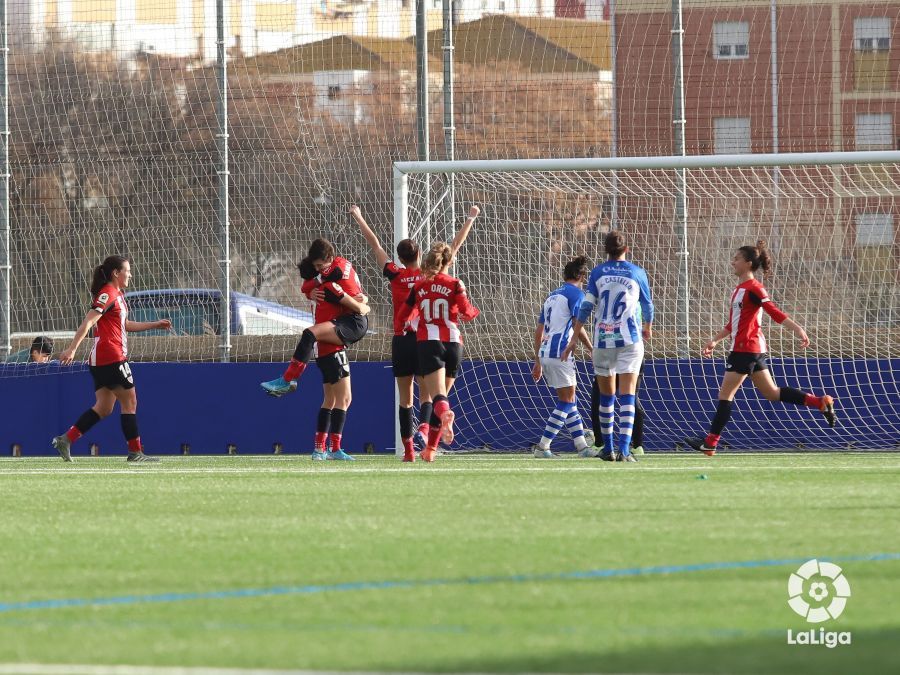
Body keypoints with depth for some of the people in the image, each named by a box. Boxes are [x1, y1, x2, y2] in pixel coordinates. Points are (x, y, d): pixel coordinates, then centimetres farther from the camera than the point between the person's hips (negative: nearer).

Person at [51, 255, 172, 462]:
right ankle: (135, 452, 1)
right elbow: (88, 323, -20)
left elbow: (125, 325, 32)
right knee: (129, 401, -2)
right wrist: (72, 348, -28)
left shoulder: (117, 294, 19)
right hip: (111, 358, -10)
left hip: (101, 360, 10)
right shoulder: (107, 294, -12)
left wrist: (155, 324, 32)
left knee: (104, 407, 7)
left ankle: (66, 440, 1)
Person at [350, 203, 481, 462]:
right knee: (426, 393, 1)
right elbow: (456, 246, 9)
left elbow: (375, 245, 10)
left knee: (405, 397, 5)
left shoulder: (395, 275, 0)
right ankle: (424, 426, -28)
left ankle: (408, 448, 4)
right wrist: (470, 219, 18)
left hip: (401, 341, 0)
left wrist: (358, 218, 20)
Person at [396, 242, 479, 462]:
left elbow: (402, 316, 12)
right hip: (452, 342, 1)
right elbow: (466, 313, -10)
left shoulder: (419, 286, 8)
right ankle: (431, 448, 19)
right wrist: (474, 311, 13)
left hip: (428, 343, -1)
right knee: (442, 396, 14)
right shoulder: (455, 284, 2)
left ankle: (444, 412, -52)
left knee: (437, 396, -14)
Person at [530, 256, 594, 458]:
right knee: (567, 402, -3)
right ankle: (543, 446, -9)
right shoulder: (576, 294, -4)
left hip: (545, 354, 8)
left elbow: (539, 332, 22)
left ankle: (582, 445, 13)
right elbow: (578, 330, -12)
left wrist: (538, 362, 25)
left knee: (569, 401, 13)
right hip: (559, 354, -8)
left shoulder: (553, 296, 21)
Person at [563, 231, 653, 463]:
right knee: (627, 395, -5)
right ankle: (624, 450, -16)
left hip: (603, 340, 1)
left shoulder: (598, 272, 3)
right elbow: (647, 304, 15)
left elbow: (586, 307, -1)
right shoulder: (637, 273, 3)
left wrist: (574, 339, 3)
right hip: (629, 339, -1)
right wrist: (647, 328, 35)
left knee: (606, 395, 12)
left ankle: (608, 449, 18)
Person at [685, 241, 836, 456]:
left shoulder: (753, 289, -12)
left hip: (746, 349, -10)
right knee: (771, 393, 11)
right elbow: (733, 323, 27)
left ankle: (710, 443, -1)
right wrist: (715, 341, 27)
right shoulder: (740, 289, 18)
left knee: (725, 394, -4)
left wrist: (797, 328, -32)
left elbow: (774, 312, -22)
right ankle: (821, 403, 10)